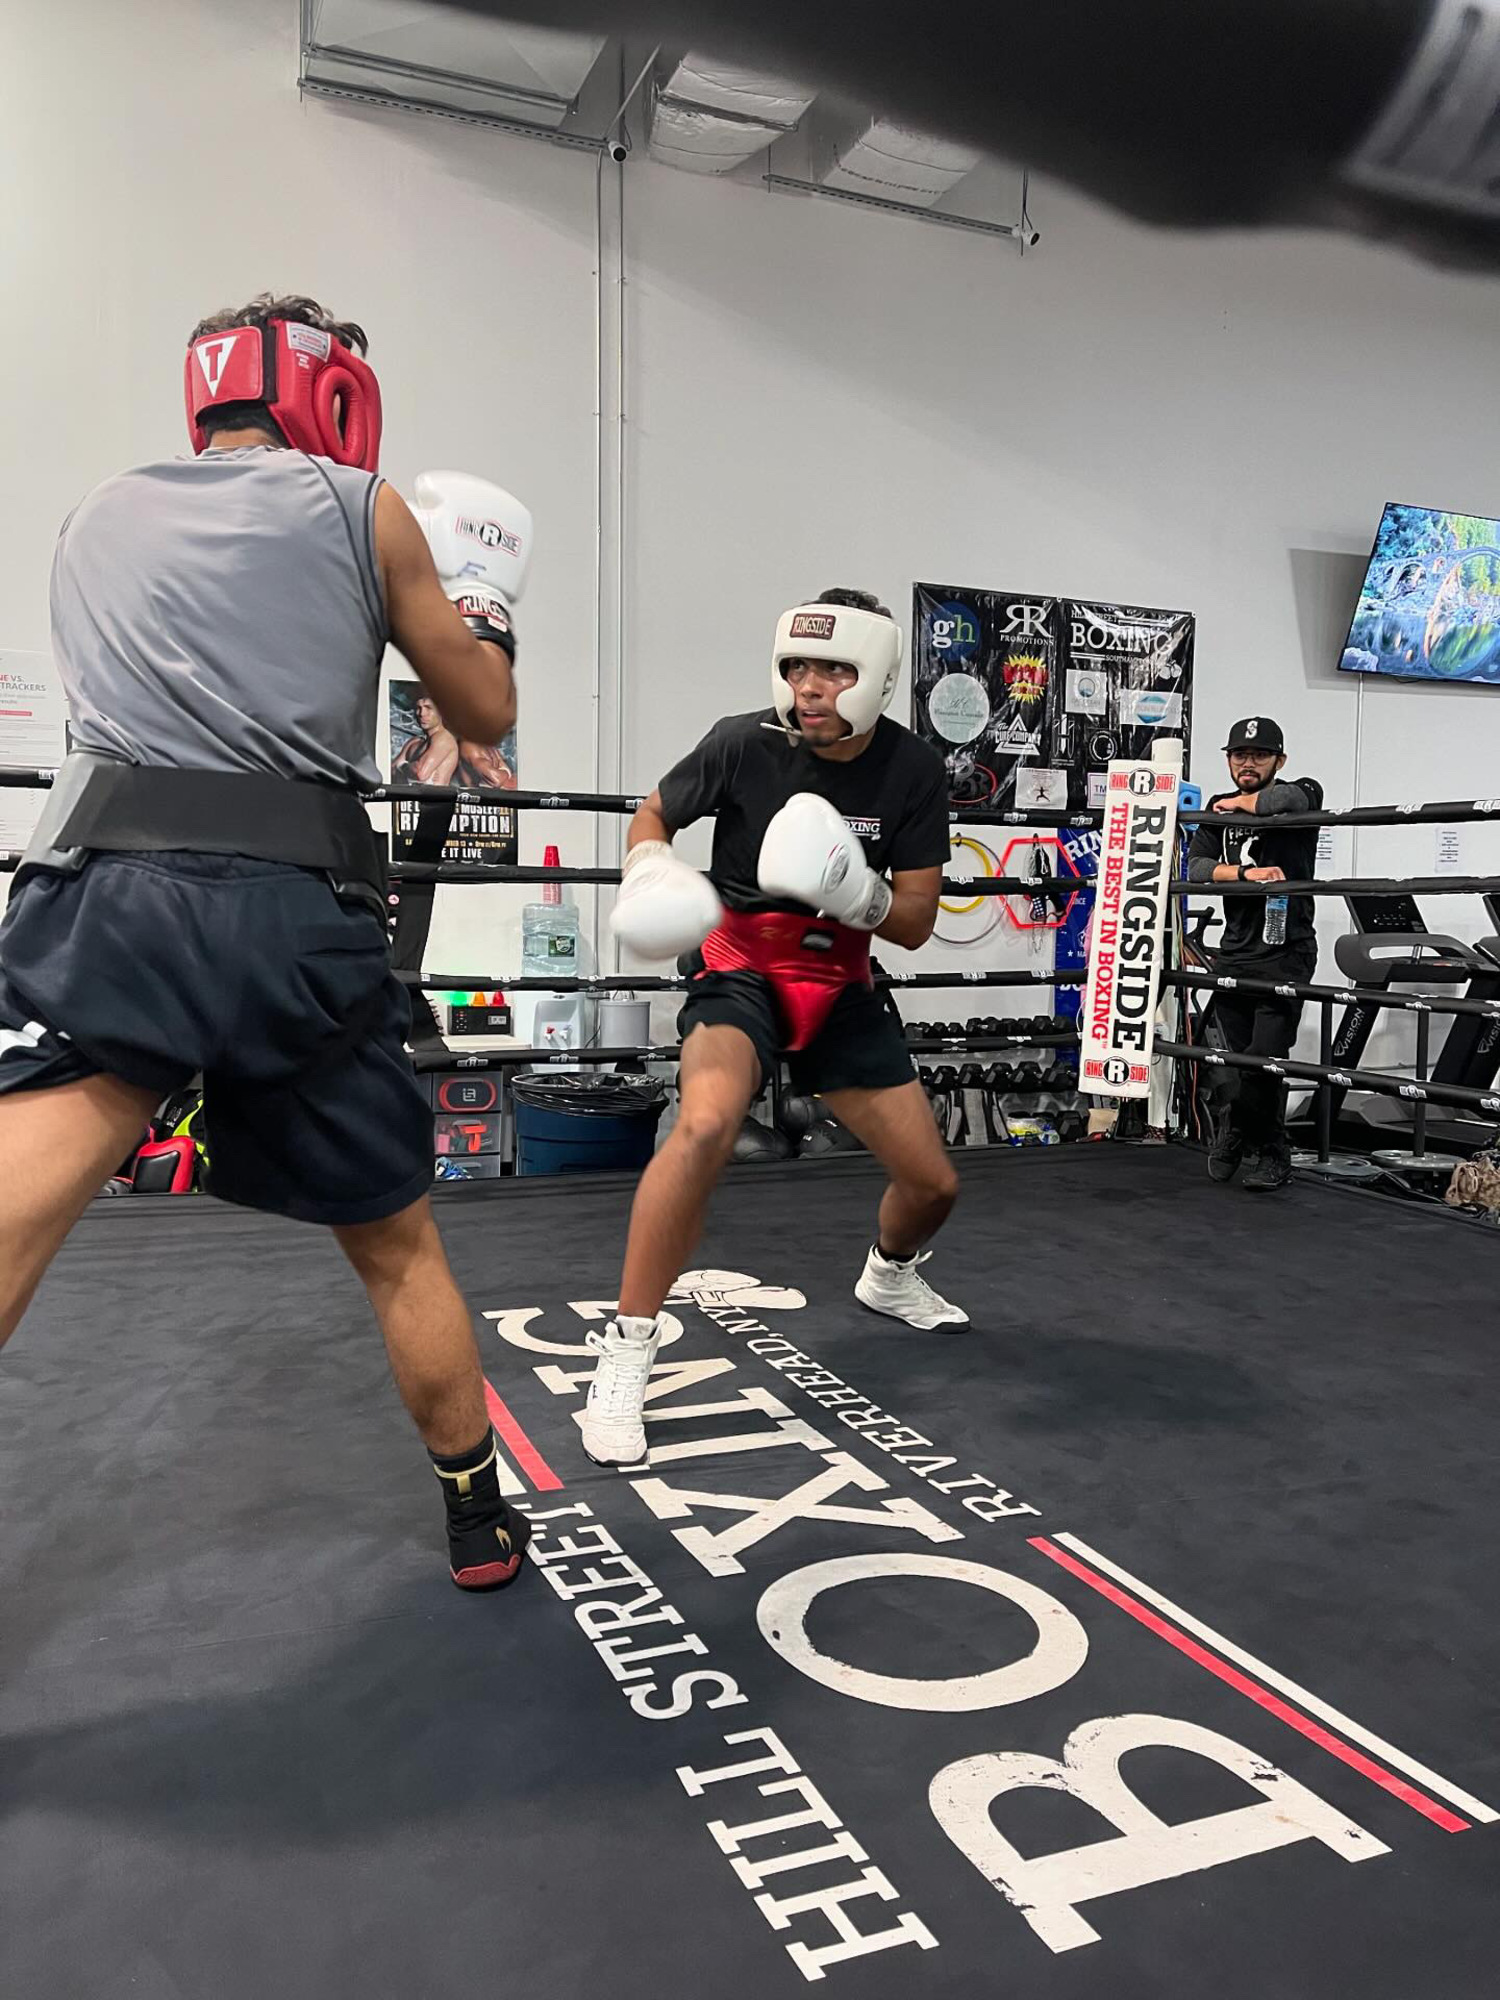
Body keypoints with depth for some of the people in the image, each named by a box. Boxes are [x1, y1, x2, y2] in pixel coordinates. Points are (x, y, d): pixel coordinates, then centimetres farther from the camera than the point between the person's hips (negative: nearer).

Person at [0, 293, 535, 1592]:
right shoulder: (366, 510, 15)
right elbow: (486, 717, 21)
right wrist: (483, 598, 41)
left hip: (111, 885, 1)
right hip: (302, 909, -1)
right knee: (400, 1248, 17)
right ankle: (480, 1522, 36)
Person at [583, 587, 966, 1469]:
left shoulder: (914, 772, -10)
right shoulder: (745, 743, -15)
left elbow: (916, 923, -8)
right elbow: (654, 815, 2)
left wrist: (850, 887, -28)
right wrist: (650, 876, -19)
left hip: (842, 984, 4)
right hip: (742, 971, -3)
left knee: (934, 1181, 9)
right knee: (706, 1123, -36)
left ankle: (889, 1275, 46)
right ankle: (628, 1347, -21)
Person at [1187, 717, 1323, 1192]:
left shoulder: (1304, 793, 0)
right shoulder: (1220, 808, 14)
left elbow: (1288, 800, -27)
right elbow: (1195, 867, 0)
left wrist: (1239, 803, -8)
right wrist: (1246, 873, -17)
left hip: (1285, 952, -4)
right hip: (1234, 951, 5)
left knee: (1265, 1059, -11)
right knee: (1244, 1059, 8)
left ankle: (1235, 1132, 14)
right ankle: (1268, 1152, 26)